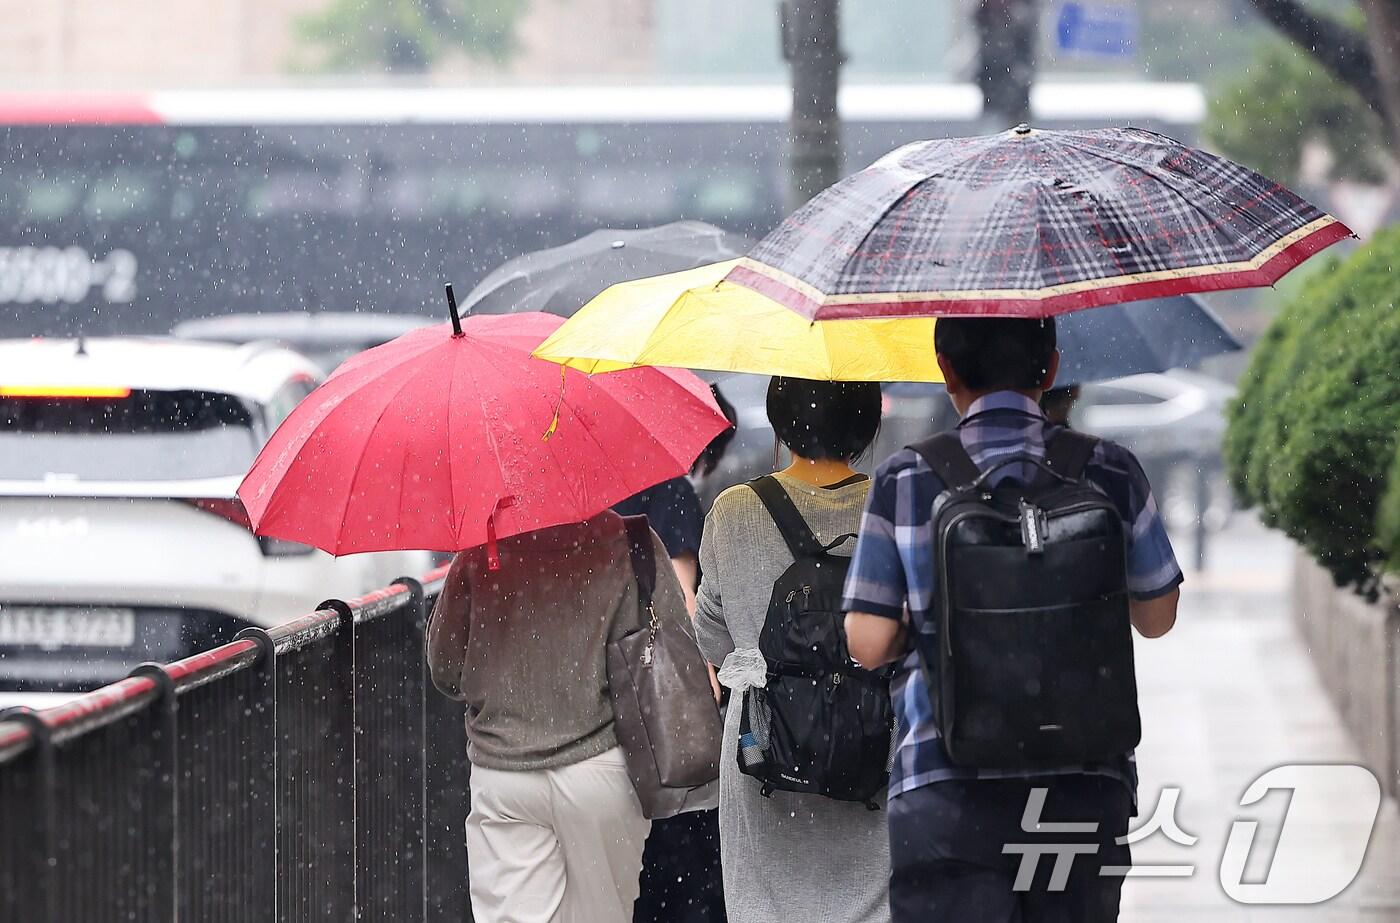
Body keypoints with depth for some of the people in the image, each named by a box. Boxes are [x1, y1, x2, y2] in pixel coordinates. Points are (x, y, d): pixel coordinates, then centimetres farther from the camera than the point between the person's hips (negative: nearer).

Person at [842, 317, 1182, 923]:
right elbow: (1156, 618, 13)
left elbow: (869, 644, -4)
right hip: (1086, 788, 2)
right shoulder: (1110, 473, 2)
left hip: (948, 798, -2)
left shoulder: (905, 483, -3)